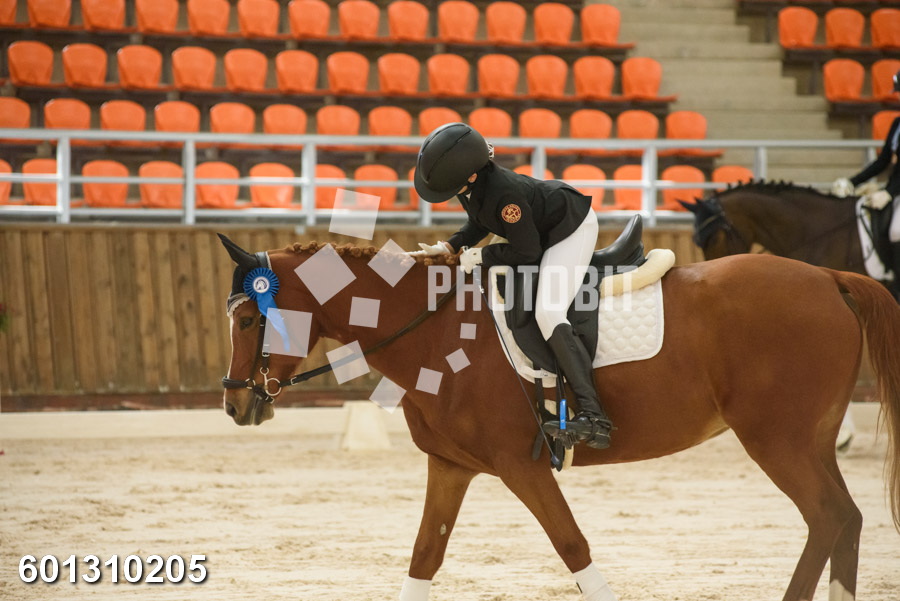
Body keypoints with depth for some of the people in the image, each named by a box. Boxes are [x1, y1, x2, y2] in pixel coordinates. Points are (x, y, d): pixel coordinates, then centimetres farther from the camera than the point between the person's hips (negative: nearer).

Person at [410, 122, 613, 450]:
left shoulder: (505, 193, -37)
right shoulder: (471, 186, -11)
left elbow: (526, 251, -26)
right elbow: (479, 223, 9)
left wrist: (480, 256, -21)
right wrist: (449, 247, -5)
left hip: (572, 229, -10)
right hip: (542, 231, 11)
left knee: (548, 314, -24)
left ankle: (592, 416, -31)